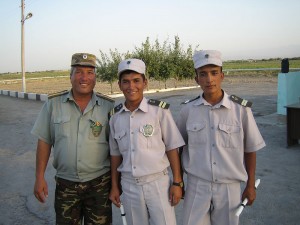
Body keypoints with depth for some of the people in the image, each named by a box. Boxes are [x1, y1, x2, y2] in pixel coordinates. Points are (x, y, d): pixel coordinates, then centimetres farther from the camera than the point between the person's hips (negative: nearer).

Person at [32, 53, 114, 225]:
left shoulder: (108, 106, -6)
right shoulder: (53, 104, -3)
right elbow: (44, 142, 2)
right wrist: (40, 177, 0)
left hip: (99, 183, -1)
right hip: (65, 184, 1)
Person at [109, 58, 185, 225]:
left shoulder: (159, 110, -10)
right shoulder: (115, 116, 1)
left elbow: (172, 148, -5)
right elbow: (116, 153, 9)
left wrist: (177, 182, -5)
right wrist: (114, 186, 11)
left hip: (158, 183, -3)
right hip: (129, 185, 3)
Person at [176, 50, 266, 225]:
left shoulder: (241, 109, -10)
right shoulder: (188, 110, -5)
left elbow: (250, 150, 0)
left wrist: (251, 186, 5)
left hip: (229, 187, 0)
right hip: (197, 186, 1)